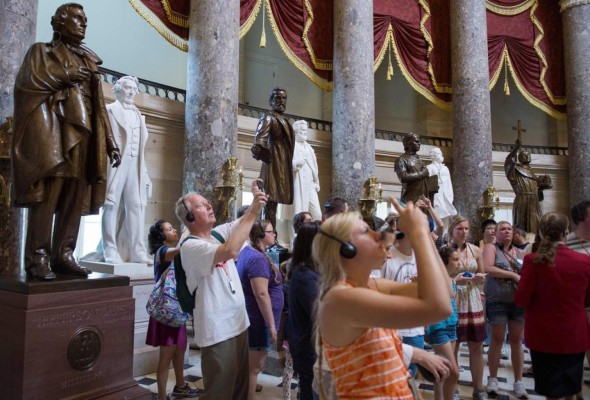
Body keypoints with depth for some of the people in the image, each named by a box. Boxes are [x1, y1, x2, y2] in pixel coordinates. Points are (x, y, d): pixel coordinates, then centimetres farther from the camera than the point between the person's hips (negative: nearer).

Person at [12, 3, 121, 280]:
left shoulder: (89, 62, 26)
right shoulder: (42, 51, 14)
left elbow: (98, 106, 20)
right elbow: (26, 81, -4)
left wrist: (111, 143, 11)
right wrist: (64, 76, -2)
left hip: (82, 133, 5)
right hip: (52, 129, -5)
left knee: (75, 199, -2)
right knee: (47, 194, -15)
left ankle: (63, 256, 2)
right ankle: (37, 259, -13)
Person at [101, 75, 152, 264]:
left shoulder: (138, 115, 23)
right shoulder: (110, 110, 8)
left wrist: (145, 172, 10)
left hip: (135, 164, 5)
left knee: (136, 206, 1)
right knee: (112, 204, -5)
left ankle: (136, 251, 3)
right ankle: (111, 251, -4)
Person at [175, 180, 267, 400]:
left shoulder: (219, 233, 6)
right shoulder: (190, 247, -19)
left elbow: (244, 221, 9)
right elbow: (230, 251, -34)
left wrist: (256, 203, -12)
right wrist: (252, 213, -29)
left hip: (238, 323, 8)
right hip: (218, 332, -8)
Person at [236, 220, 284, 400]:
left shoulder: (247, 252, 9)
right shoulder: (258, 258, -23)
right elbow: (262, 294, -27)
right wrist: (271, 325, -23)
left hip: (251, 318, 10)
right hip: (259, 320, -10)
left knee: (249, 365, 25)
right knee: (254, 367, 2)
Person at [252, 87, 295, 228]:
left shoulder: (285, 120, 22)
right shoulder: (268, 117, -4)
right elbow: (260, 139, -22)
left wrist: (290, 162, 25)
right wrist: (259, 150, -40)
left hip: (283, 165, 9)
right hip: (274, 163, -9)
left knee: (274, 201, 8)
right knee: (271, 201, -12)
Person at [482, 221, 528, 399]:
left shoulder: (519, 252, 11)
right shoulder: (491, 247, -2)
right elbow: (488, 268, -17)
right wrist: (513, 275, -17)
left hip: (518, 301, 4)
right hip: (497, 301, -4)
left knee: (516, 340, 9)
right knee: (497, 339, 4)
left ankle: (518, 381, 19)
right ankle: (493, 378, 17)